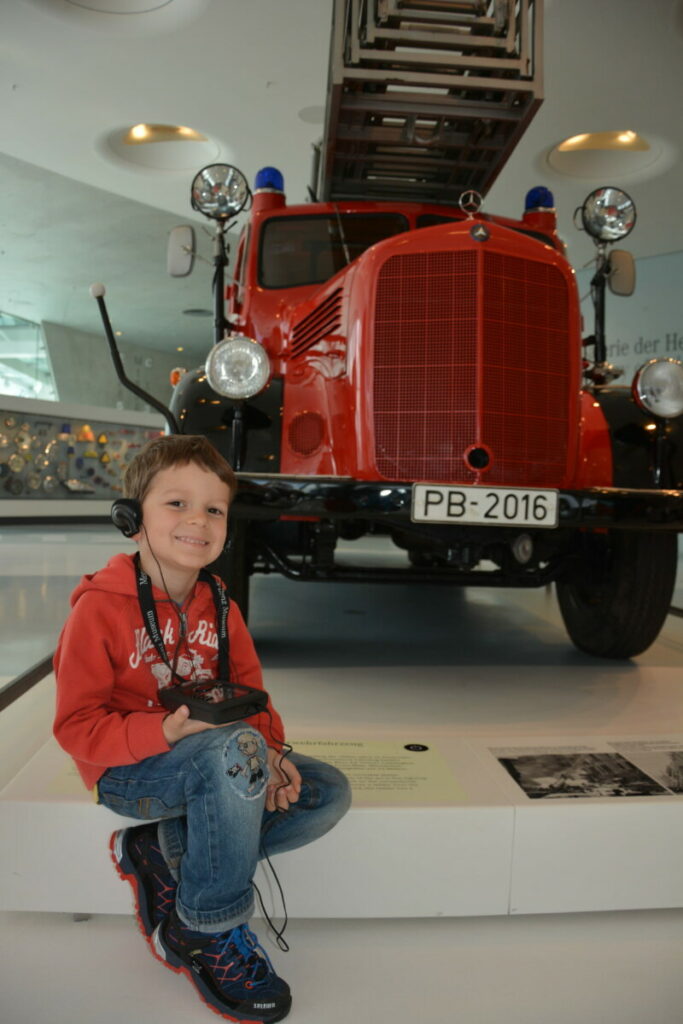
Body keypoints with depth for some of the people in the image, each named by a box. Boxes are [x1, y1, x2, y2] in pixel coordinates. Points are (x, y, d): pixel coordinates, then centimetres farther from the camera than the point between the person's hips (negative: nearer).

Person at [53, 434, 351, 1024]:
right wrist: (164, 732, -32)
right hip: (126, 770, -7)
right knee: (234, 749, -37)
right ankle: (210, 932, -15)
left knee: (329, 793, -7)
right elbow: (77, 727, -15)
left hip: (216, 763, 7)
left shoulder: (218, 608, 4)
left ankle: (169, 851, -4)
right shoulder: (100, 608, -15)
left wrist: (272, 755, -15)